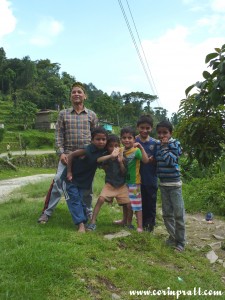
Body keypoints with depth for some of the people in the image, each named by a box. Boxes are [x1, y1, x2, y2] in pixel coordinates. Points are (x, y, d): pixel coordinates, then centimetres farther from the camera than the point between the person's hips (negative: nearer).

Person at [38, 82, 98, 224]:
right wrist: (61, 153, -8)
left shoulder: (92, 115, 6)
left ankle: (88, 213, 25)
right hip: (67, 155, 0)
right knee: (58, 181, -7)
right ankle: (47, 212, 7)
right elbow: (59, 135, 2)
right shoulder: (63, 114, 5)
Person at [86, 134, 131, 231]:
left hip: (122, 185, 1)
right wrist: (110, 156, -17)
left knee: (128, 204, -4)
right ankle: (93, 222, -8)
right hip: (109, 184, 0)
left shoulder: (121, 157, -8)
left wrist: (121, 162, -22)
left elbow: (124, 173, -8)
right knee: (100, 199, -20)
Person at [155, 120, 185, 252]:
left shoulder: (175, 144, -10)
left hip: (174, 183, -5)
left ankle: (181, 242, 13)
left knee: (178, 214, 0)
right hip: (163, 183, 5)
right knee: (167, 214, 12)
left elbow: (170, 161, -22)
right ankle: (172, 237, 27)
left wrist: (164, 146, -18)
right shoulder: (157, 144, 6)